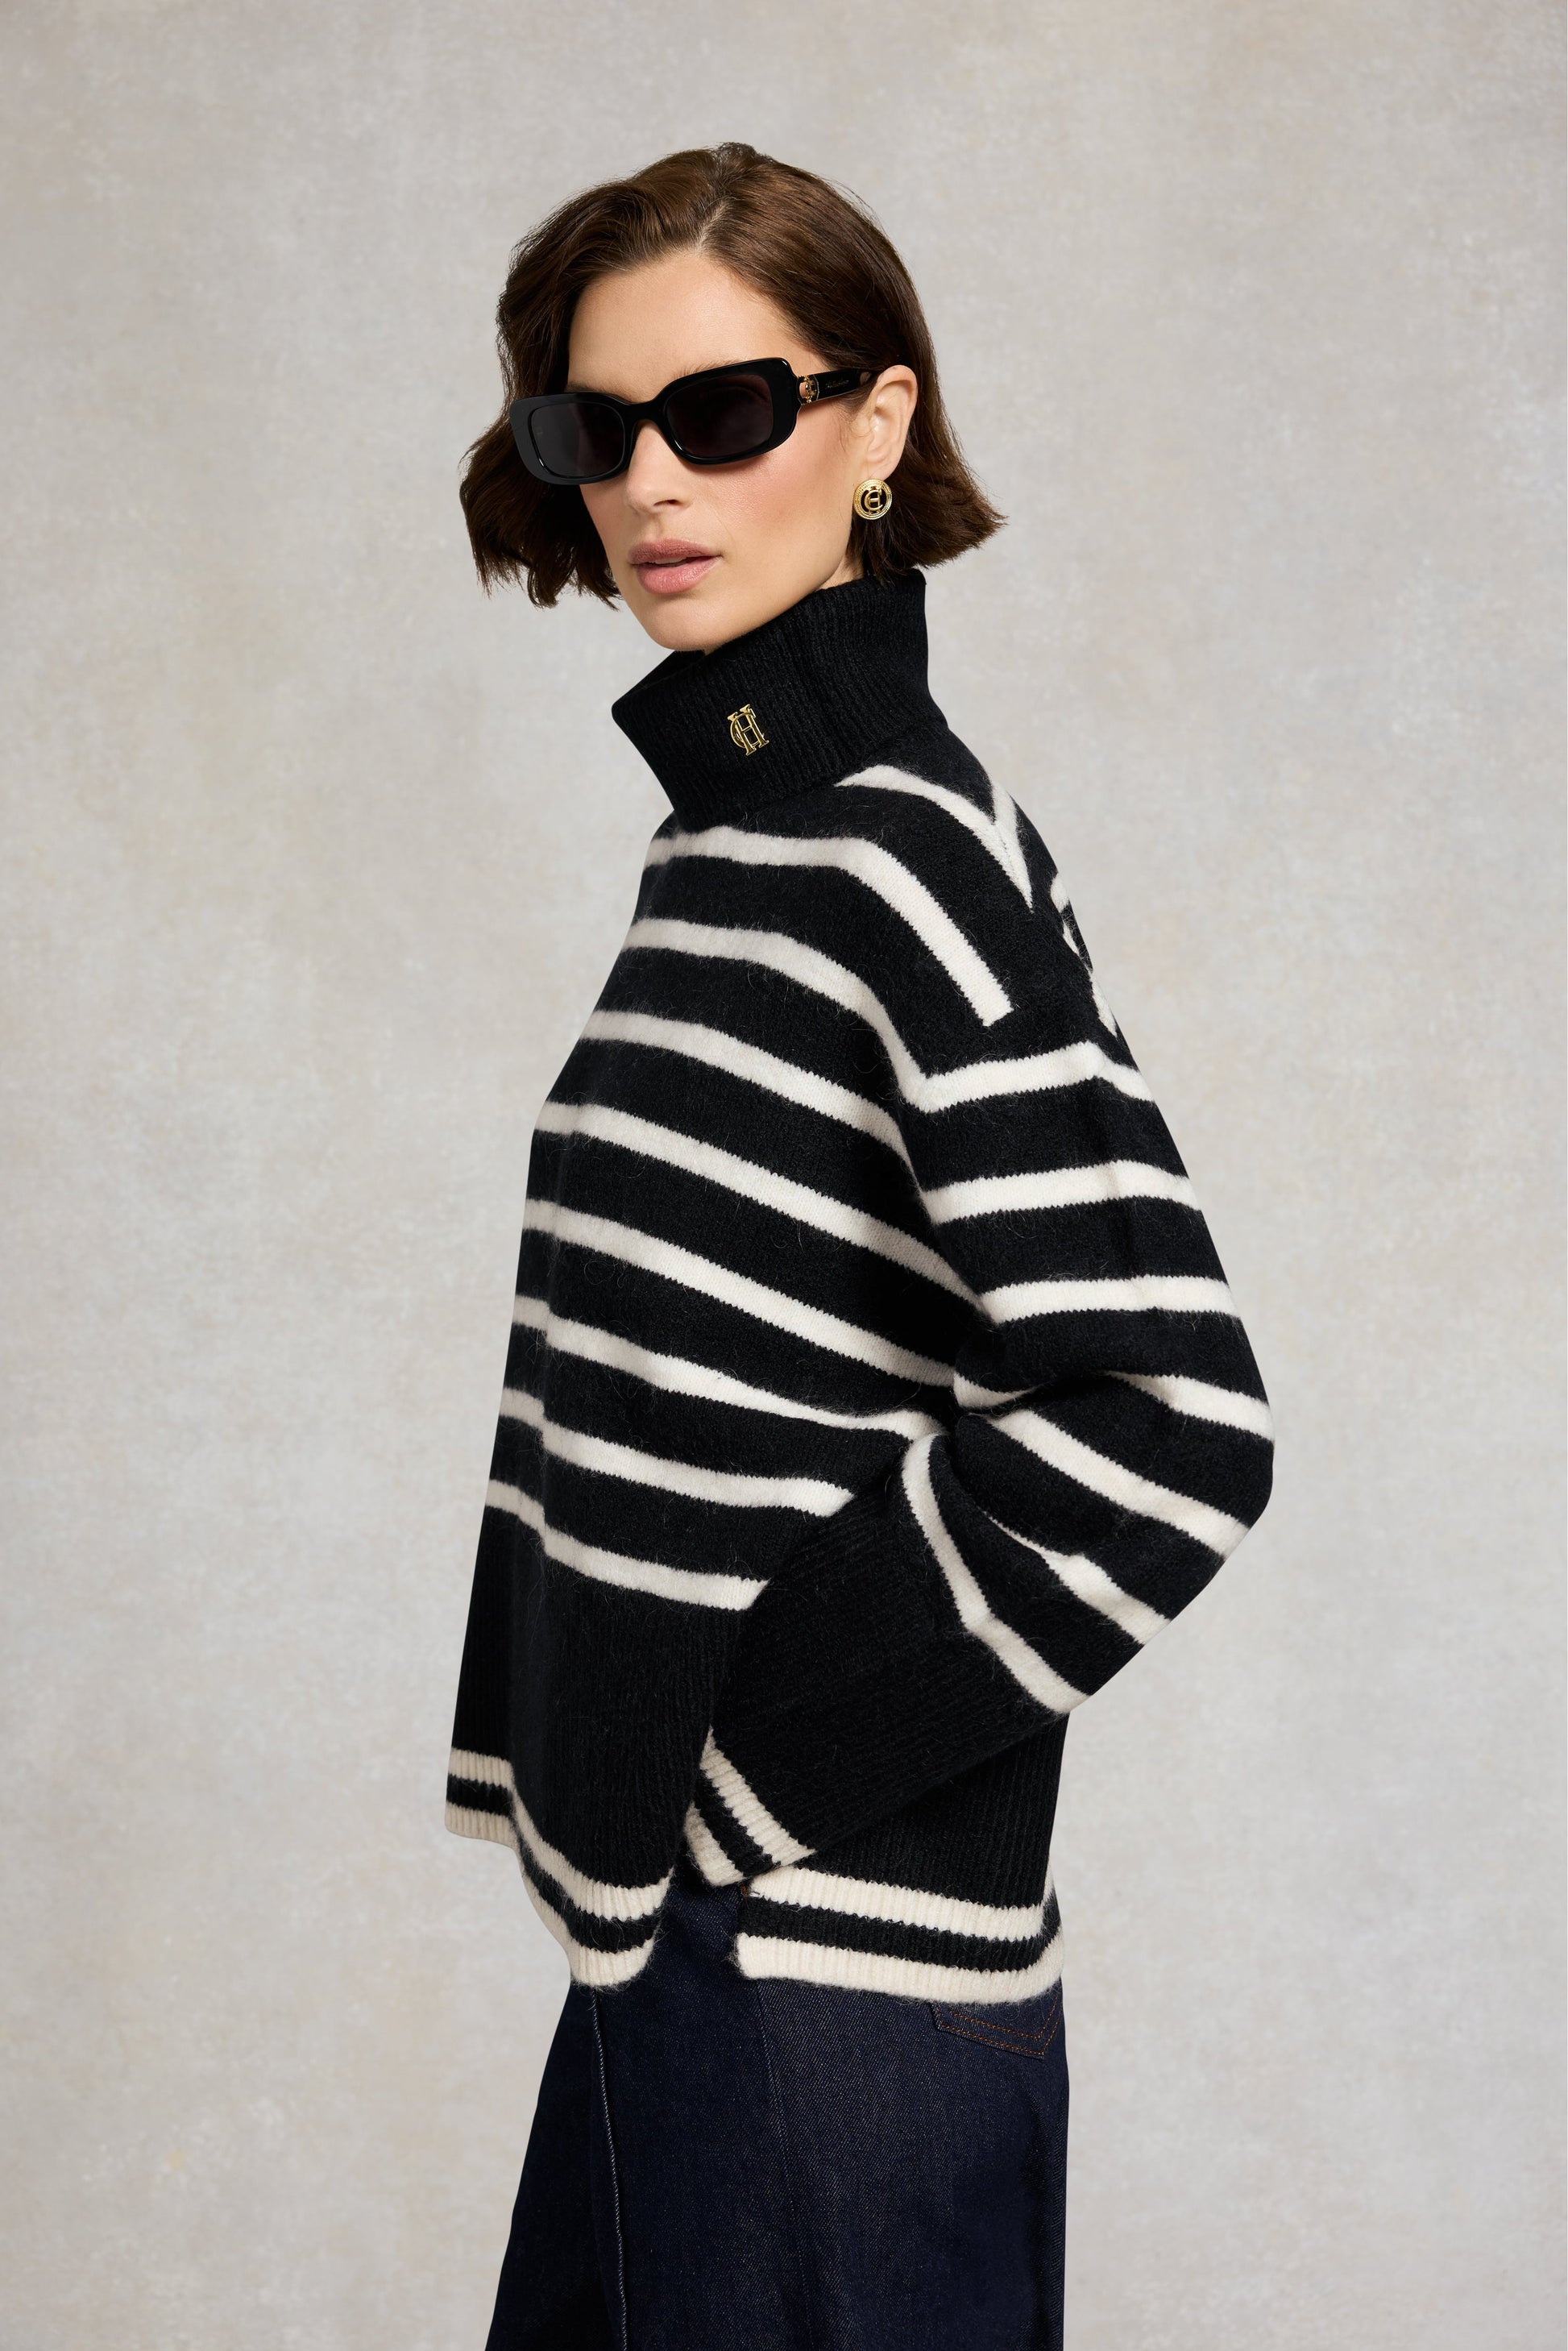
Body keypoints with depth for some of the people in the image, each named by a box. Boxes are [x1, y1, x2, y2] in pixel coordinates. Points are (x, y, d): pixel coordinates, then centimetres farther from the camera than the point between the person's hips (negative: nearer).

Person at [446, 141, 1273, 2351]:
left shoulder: (909, 861, -16)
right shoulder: (726, 842, 11)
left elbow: (1168, 1420, -24)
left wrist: (763, 1753, -17)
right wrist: (586, 1763, 10)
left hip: (830, 1980, -9)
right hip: (669, 1939, 9)